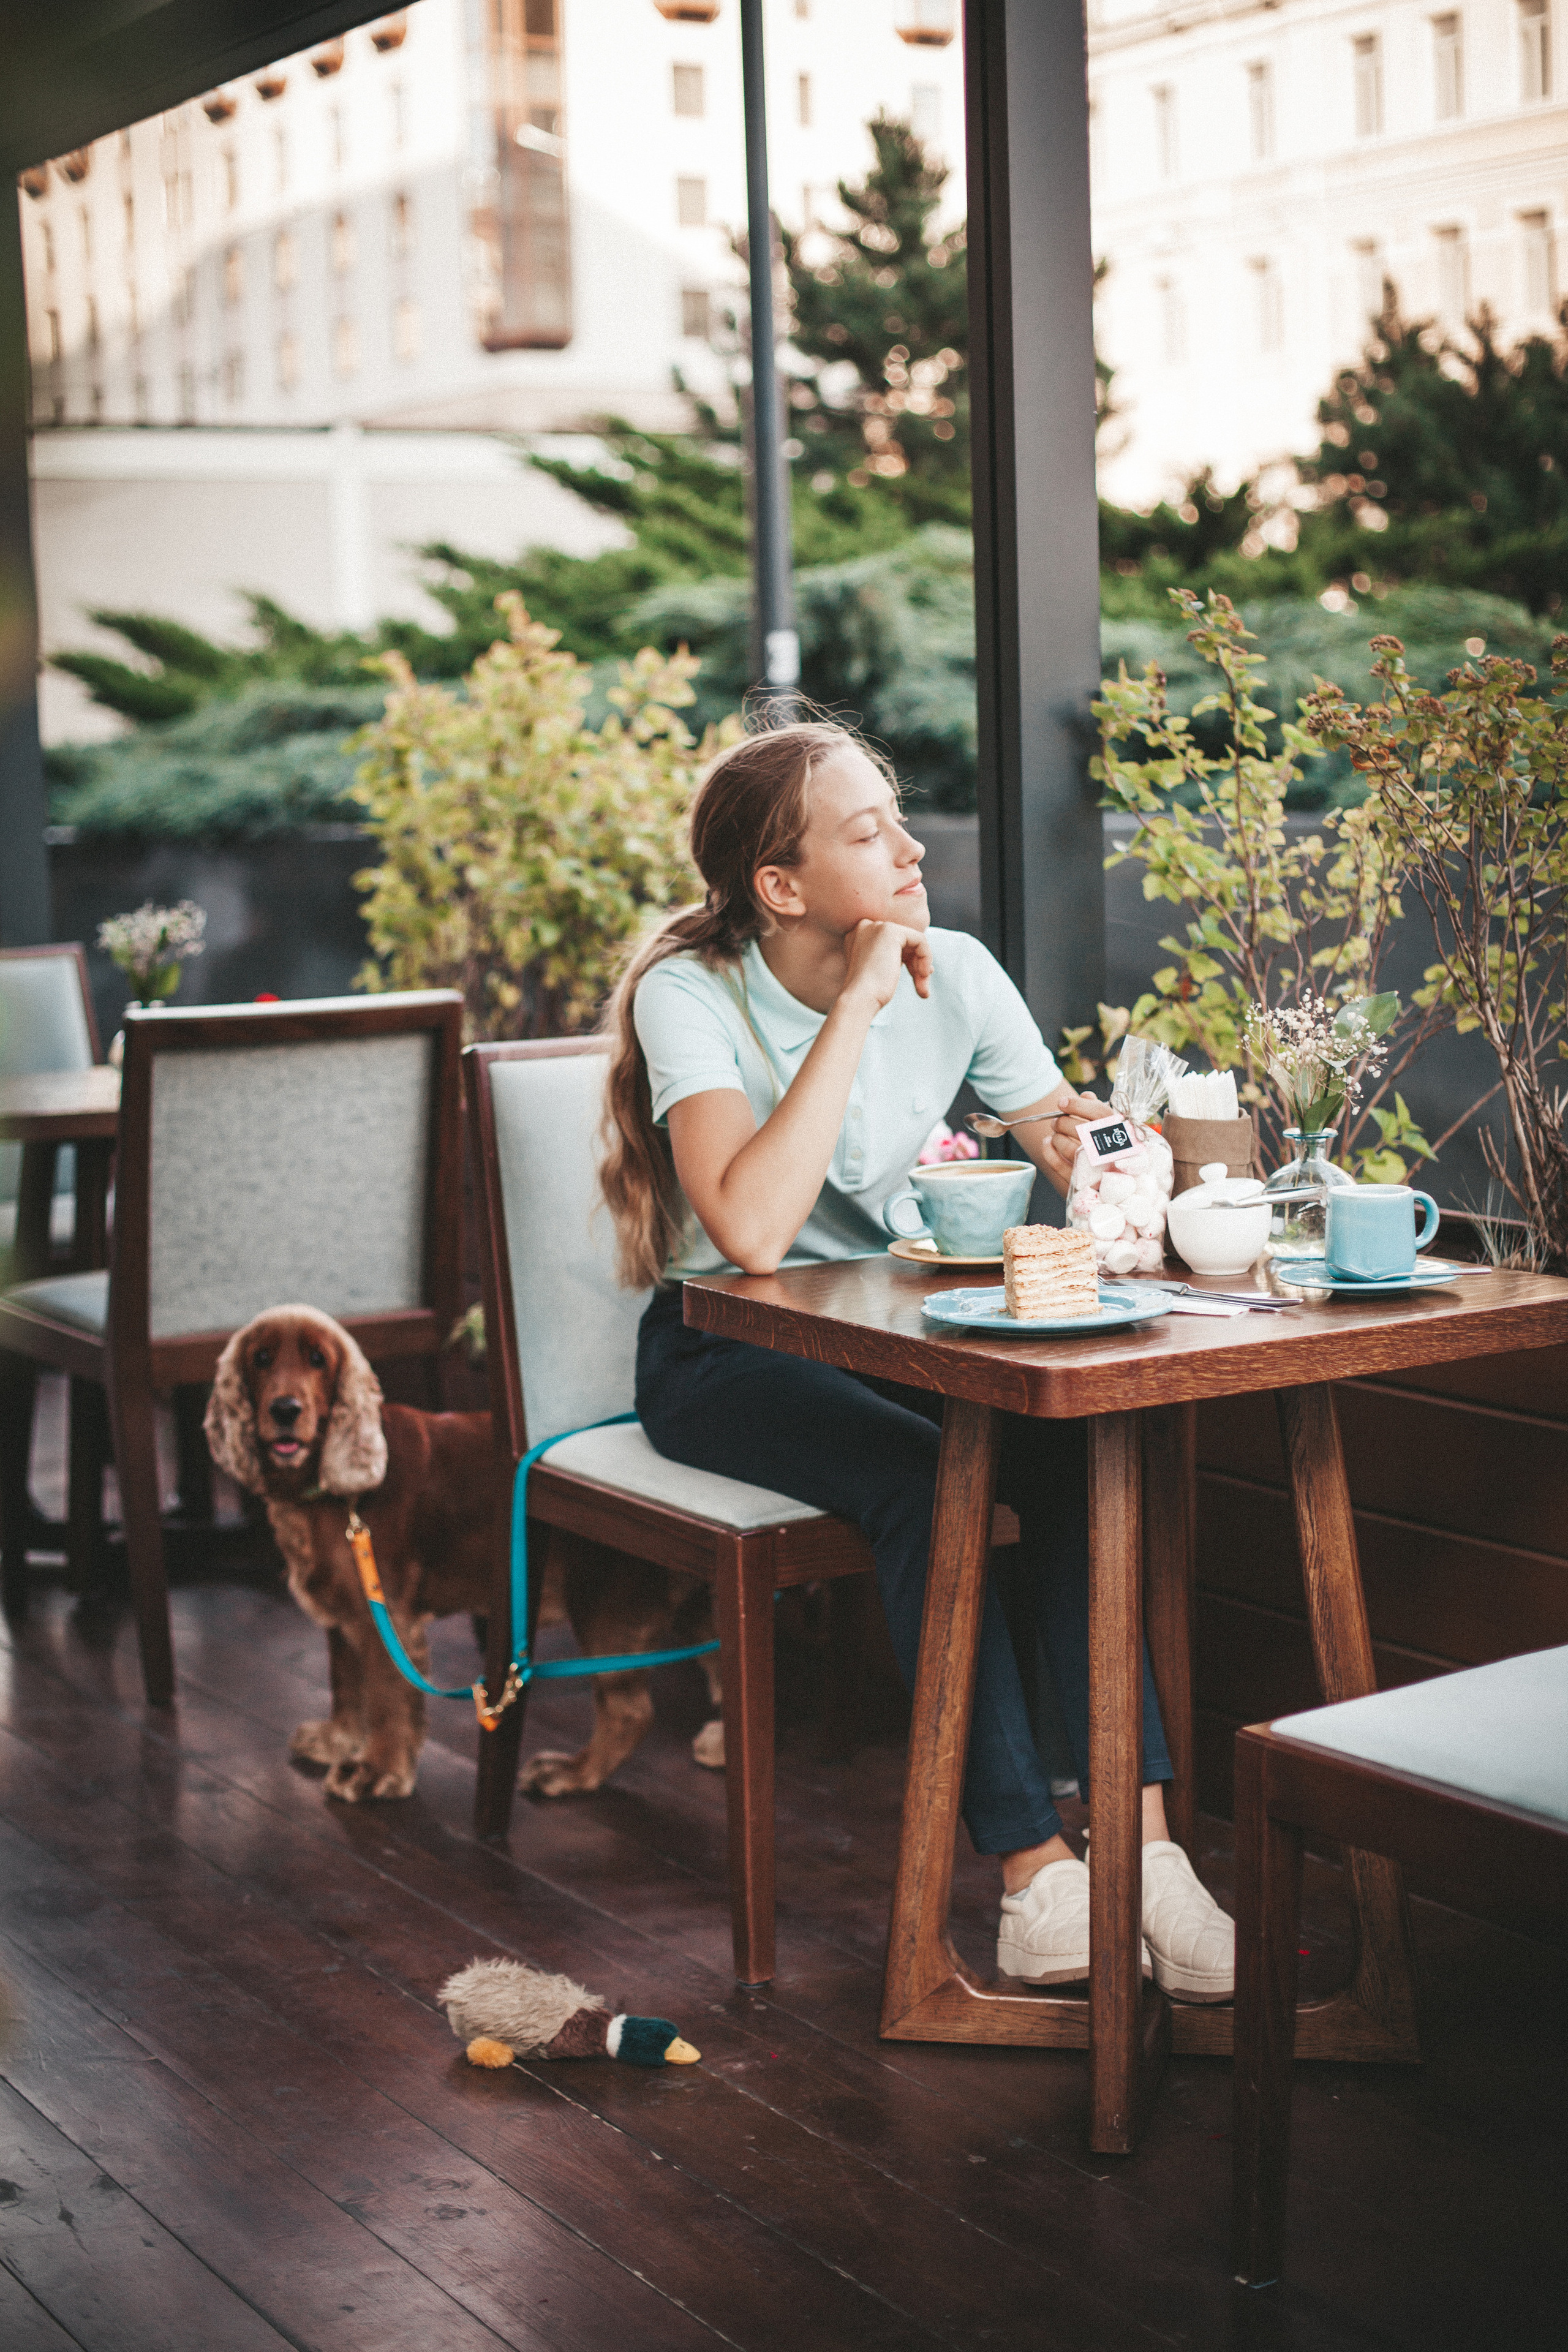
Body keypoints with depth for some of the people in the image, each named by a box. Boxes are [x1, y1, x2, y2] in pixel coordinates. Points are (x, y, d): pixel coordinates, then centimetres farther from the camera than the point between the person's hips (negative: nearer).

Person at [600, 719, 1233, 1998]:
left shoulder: (956, 974, -5)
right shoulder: (690, 994, -19)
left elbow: (1074, 1149, -3)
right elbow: (750, 1231, -34)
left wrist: (1081, 1156, -28)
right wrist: (855, 1008, -31)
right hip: (725, 1354, -4)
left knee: (1071, 1444, -28)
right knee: (923, 1477, -34)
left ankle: (1143, 1841, -33)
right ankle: (1036, 1872, -33)